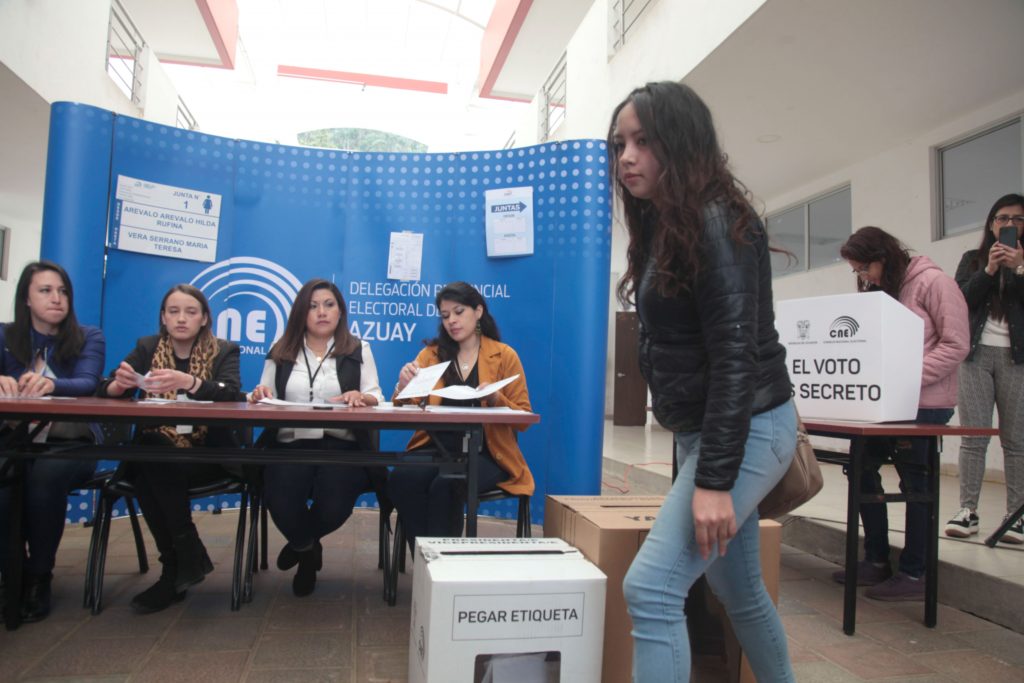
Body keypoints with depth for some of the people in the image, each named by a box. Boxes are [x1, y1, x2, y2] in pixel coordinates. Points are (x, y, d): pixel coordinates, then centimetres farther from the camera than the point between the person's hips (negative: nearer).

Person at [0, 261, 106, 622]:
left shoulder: (89, 337, 3)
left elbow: (87, 384, -15)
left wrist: (51, 384, -39)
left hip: (69, 443, -1)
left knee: (44, 477, -34)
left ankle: (38, 577, -13)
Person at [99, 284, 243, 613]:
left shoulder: (223, 351, 3)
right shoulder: (147, 347, 10)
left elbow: (232, 395, -18)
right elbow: (105, 390, -1)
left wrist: (189, 382, -37)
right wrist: (120, 383, -27)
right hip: (154, 455, 2)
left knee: (153, 472, -31)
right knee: (146, 464, -33)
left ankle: (175, 568, -15)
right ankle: (187, 558, -20)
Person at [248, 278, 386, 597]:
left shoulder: (358, 350, 9)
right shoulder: (281, 352, 14)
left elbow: (376, 400, 1)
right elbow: (265, 399, 13)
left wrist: (361, 397, -21)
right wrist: (260, 395, -11)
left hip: (341, 445, -1)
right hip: (290, 445, 1)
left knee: (334, 507, -26)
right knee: (281, 506, -26)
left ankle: (302, 545, 18)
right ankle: (308, 550, 17)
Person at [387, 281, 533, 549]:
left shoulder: (505, 355, 5)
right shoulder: (431, 353, 13)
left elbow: (523, 419, 4)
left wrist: (496, 399, -16)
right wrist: (403, 386, -14)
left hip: (484, 452, -2)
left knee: (446, 485, -33)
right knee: (401, 479, -29)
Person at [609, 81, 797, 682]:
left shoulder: (717, 223, -16)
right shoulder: (665, 226, 11)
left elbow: (737, 354, -22)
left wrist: (713, 479, -24)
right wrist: (703, 462, 16)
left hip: (746, 429, -10)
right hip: (704, 430, 10)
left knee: (651, 588, -14)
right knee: (740, 592, 21)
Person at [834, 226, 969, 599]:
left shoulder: (933, 282, -9)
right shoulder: (876, 290, 14)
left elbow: (956, 345, -14)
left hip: (925, 404, -8)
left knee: (914, 483, 0)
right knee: (862, 468, 9)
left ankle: (912, 574, 13)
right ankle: (877, 560, 22)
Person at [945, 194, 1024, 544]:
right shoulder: (972, 260, 14)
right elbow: (960, 300, 1)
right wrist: (988, 270, -9)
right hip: (976, 353, 1)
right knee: (973, 435, -2)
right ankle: (967, 511, 1)